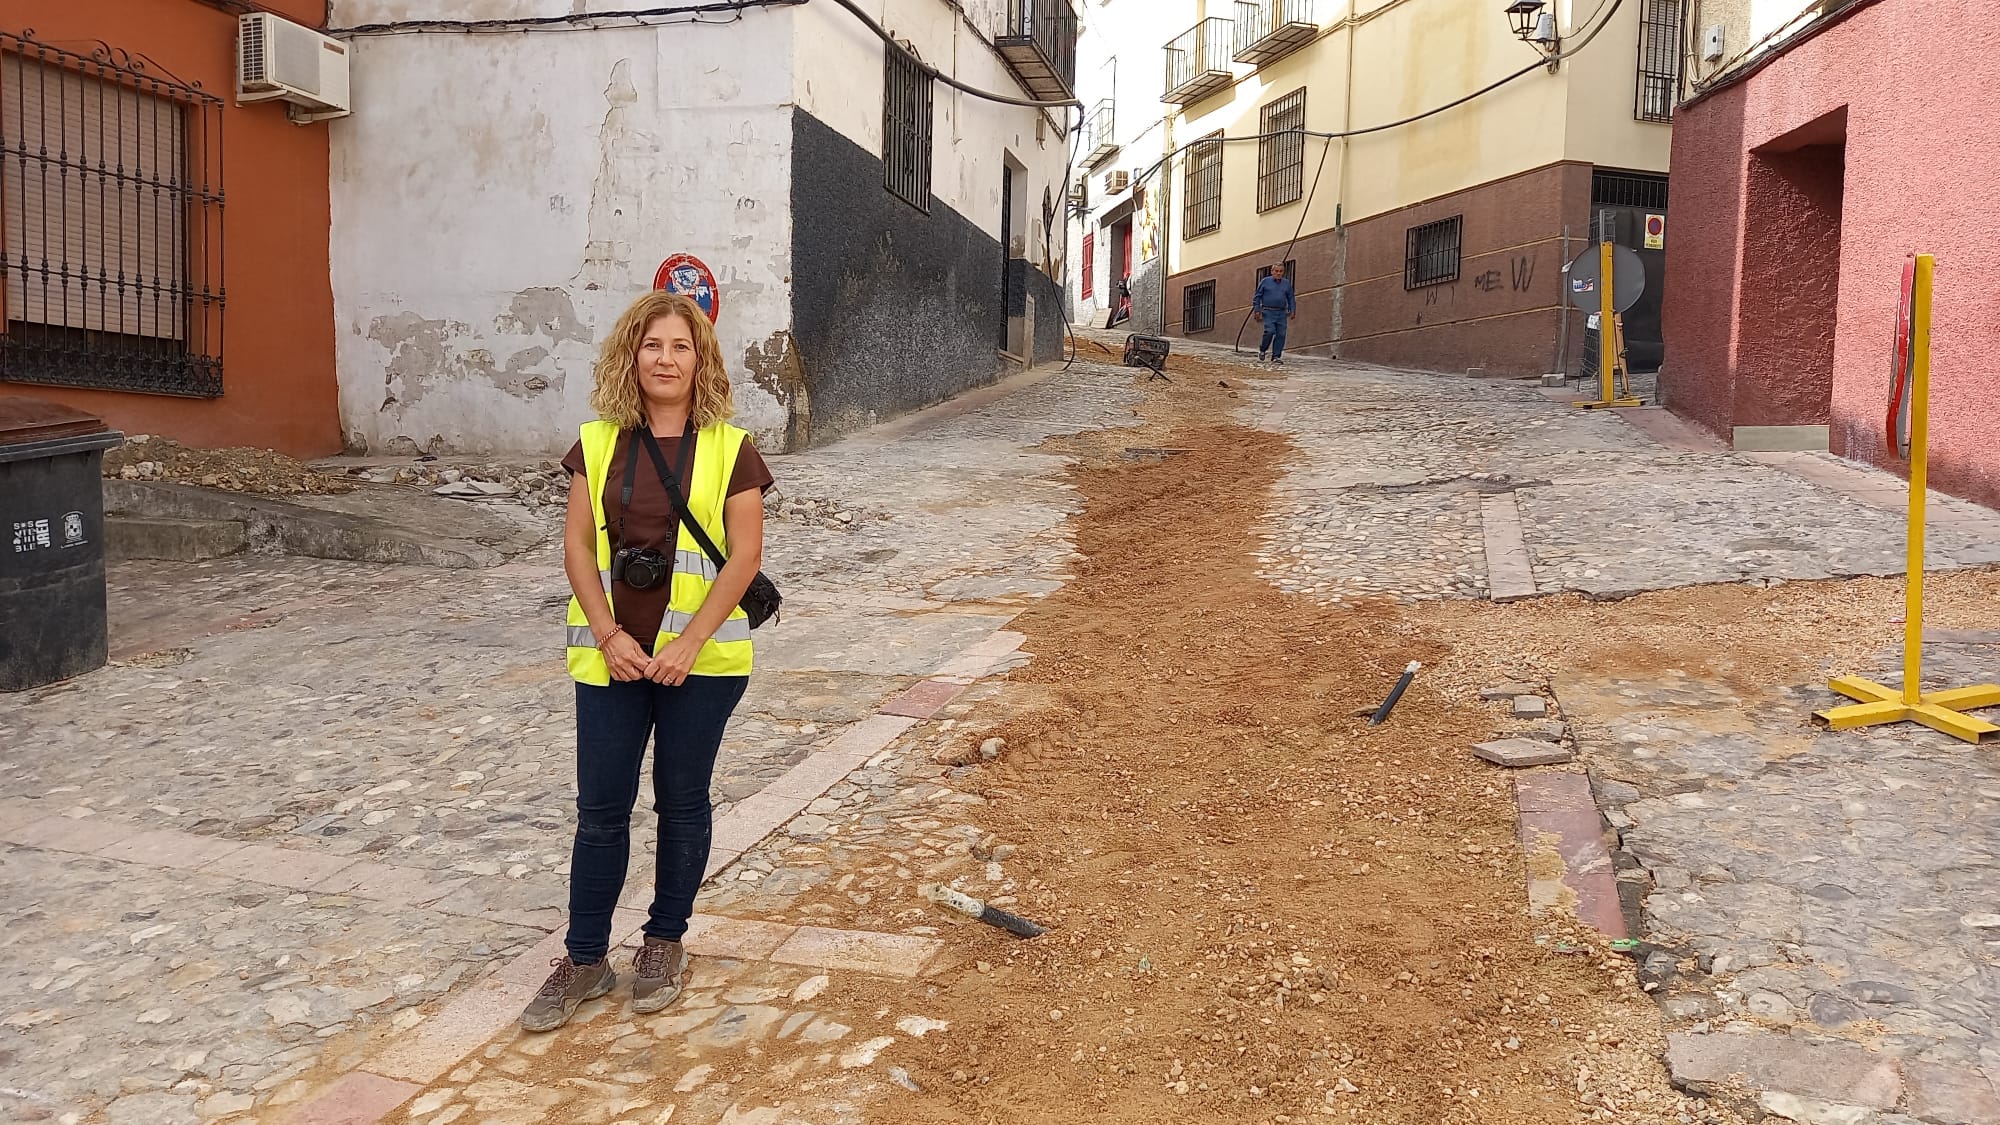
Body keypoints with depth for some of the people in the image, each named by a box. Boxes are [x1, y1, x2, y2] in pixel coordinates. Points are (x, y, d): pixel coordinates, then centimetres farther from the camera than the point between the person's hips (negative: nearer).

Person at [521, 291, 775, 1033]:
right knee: (601, 807, 7)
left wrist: (688, 645, -15)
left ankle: (665, 942, 28)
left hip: (700, 659, -2)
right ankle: (585, 958, 20)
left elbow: (744, 556, -8)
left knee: (682, 803, 11)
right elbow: (577, 545, 1)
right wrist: (609, 636, -10)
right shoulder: (597, 445, 4)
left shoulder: (729, 449, -4)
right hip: (612, 657, 2)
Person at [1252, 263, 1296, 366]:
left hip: (1282, 313, 3)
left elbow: (1291, 298, 17)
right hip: (1268, 312, -3)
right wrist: (1257, 310, -1)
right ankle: (1262, 350, 6)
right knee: (1270, 331, -18)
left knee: (1281, 334, -4)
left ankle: (1276, 356, 3)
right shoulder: (1265, 282, 4)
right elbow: (1257, 297, 6)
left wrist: (1292, 310, 7)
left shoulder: (1287, 284, 13)